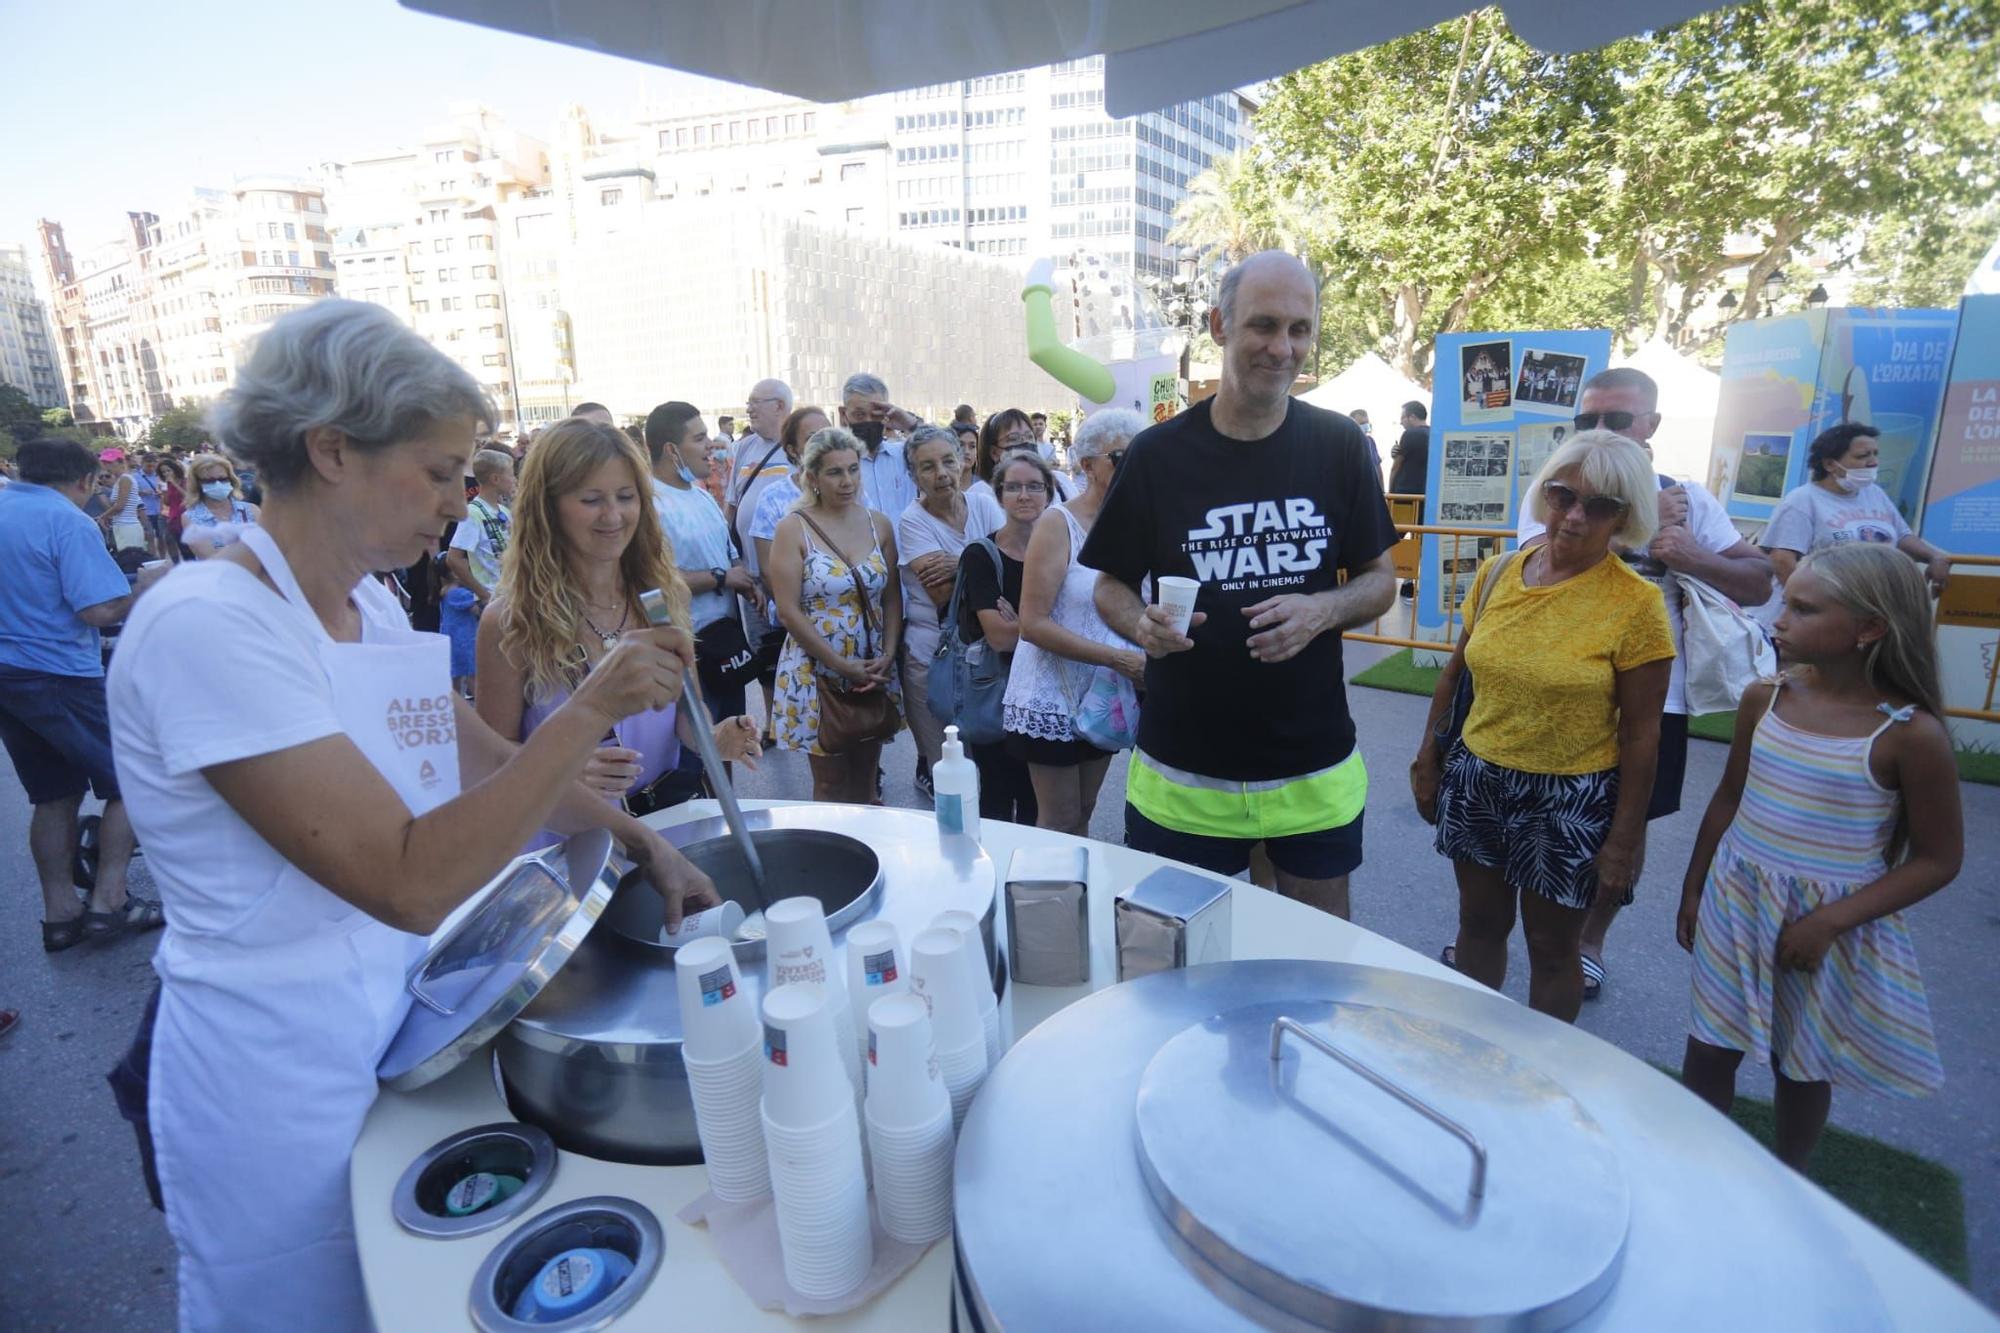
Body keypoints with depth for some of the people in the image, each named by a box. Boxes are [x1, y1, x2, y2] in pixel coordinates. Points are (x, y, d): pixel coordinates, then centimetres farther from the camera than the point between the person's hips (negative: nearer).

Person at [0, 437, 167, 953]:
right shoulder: (68, 521, -15)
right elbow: (99, 610, -22)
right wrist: (145, 587, -6)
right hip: (61, 675, -8)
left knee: (54, 794, 15)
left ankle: (59, 913, 19)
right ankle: (108, 901, 5)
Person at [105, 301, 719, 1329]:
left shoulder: (368, 605, 2)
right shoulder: (207, 624, -25)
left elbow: (488, 762, 9)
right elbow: (411, 883, -30)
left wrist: (641, 841, -1)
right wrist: (592, 707, -28)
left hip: (395, 1016, 7)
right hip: (281, 1077, -7)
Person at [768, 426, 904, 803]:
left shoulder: (878, 524, 5)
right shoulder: (793, 529, -7)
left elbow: (892, 597, 7)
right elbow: (789, 611, -12)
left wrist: (887, 655, -8)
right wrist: (843, 666, -14)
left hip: (875, 669, 4)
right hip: (817, 670, -3)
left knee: (865, 782, 14)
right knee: (831, 784, 7)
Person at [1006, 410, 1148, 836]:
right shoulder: (1058, 523, -13)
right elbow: (1034, 623, -19)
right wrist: (1117, 658, -22)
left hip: (1104, 696, 6)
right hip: (1055, 698, -6)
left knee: (1083, 816, 18)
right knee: (1059, 825, 5)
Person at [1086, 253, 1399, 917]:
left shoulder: (1339, 444, 0)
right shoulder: (1158, 454, -5)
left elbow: (1381, 578, 6)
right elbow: (1110, 584, 3)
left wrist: (1323, 609, -15)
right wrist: (1141, 623, -20)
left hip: (1315, 770, 2)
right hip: (1181, 777, -1)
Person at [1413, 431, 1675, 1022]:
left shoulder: (1636, 603, -13)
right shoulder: (1498, 573, -2)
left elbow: (1641, 734, -10)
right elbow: (1455, 673, 9)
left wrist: (1623, 840, -8)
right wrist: (1428, 760, 10)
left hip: (1571, 801, -3)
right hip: (1477, 779, 4)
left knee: (1552, 948, 14)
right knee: (1479, 924, 19)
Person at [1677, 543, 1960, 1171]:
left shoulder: (1910, 733, -16)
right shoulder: (1765, 699, -4)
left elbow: (1938, 859, -9)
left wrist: (1830, 921, -17)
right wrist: (1693, 889, 11)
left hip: (1831, 925, -3)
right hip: (1737, 903, 3)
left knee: (1802, 1068, 15)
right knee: (1708, 1048, 11)